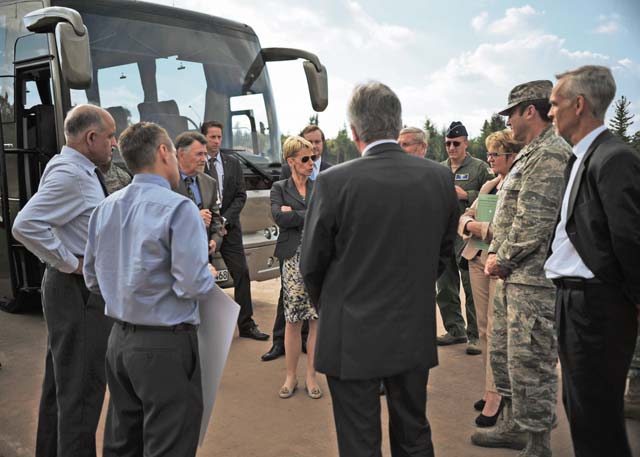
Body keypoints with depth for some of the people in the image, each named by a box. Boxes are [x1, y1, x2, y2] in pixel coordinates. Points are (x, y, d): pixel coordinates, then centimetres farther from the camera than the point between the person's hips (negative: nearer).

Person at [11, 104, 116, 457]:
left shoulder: (80, 171, 11)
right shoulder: (69, 174, -19)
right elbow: (25, 225, -28)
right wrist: (70, 263, -21)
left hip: (81, 287, 11)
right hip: (78, 289, -11)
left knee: (61, 382, 21)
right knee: (82, 388, -1)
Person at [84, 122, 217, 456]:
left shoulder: (105, 208, 5)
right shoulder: (179, 208, -17)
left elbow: (93, 280, 11)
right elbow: (192, 285, -21)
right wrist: (209, 275, 0)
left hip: (119, 339, 7)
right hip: (165, 344, -7)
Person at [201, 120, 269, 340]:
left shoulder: (233, 163, 9)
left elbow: (240, 196, 4)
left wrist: (225, 219, -8)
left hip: (229, 227, 3)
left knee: (242, 274, 3)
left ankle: (246, 325, 13)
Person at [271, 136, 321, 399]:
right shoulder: (280, 188, 6)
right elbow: (279, 217, -12)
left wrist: (293, 213, -9)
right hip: (294, 259, -1)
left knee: (317, 320, 5)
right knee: (293, 321, 4)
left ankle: (311, 376, 19)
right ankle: (291, 376, 20)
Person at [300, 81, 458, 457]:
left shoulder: (334, 181, -17)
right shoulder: (440, 177, -5)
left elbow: (312, 264, -6)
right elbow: (444, 252, 8)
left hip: (352, 338, -3)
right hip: (416, 334, 4)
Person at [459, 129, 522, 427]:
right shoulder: (488, 186, 17)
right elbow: (466, 217, 18)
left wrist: (482, 227, -13)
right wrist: (470, 224, -5)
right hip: (478, 258, 8)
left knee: (496, 330, -6)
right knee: (484, 329, 12)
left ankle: (494, 396, 5)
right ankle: (495, 387, 25)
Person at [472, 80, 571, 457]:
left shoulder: (550, 155, -15)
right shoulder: (531, 154, 18)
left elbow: (534, 222, -21)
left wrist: (502, 259, -11)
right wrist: (496, 253, 9)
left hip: (534, 278, -11)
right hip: (515, 275, 11)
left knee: (530, 362, -3)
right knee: (505, 353, 18)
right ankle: (514, 426, 33)